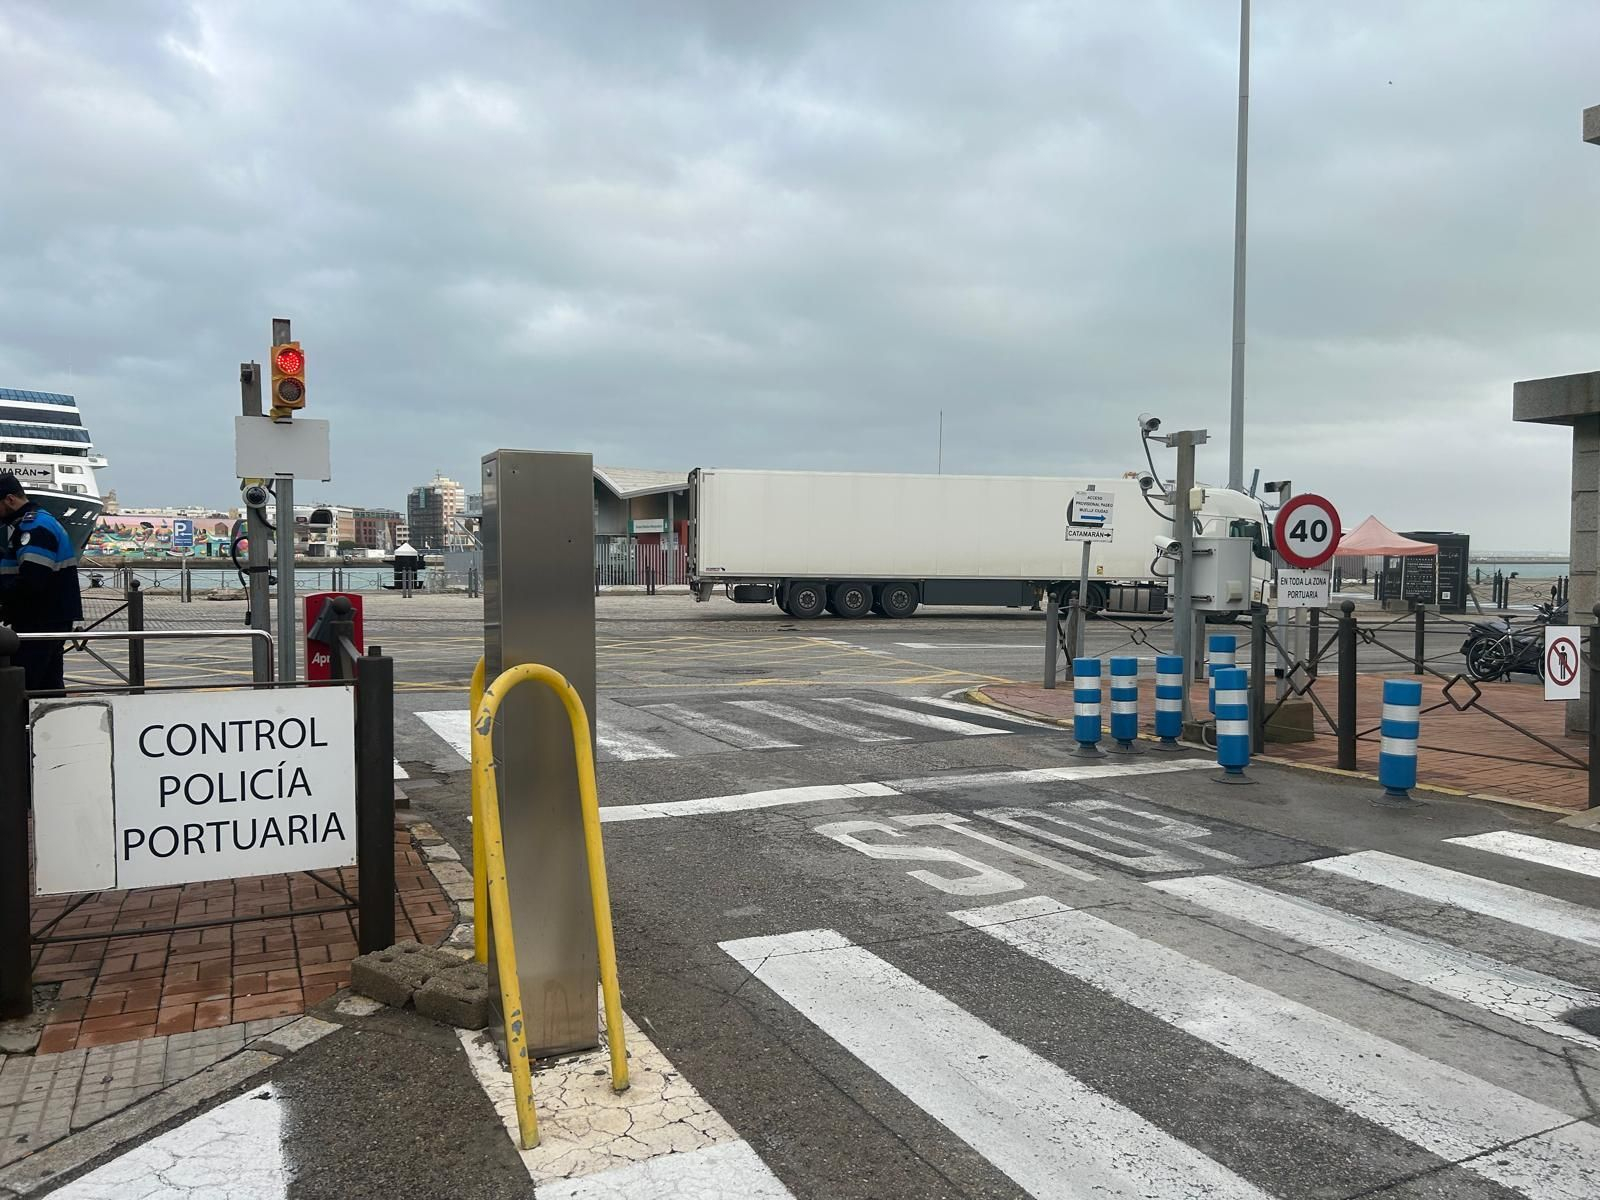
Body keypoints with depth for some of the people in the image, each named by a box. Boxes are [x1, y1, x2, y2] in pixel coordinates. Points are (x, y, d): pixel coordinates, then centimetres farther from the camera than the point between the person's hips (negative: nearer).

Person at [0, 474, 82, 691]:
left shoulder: (35, 527, -14)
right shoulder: (30, 524, 20)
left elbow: (31, 580, -24)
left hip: (41, 622, -10)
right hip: (50, 619, 10)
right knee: (49, 685, 13)